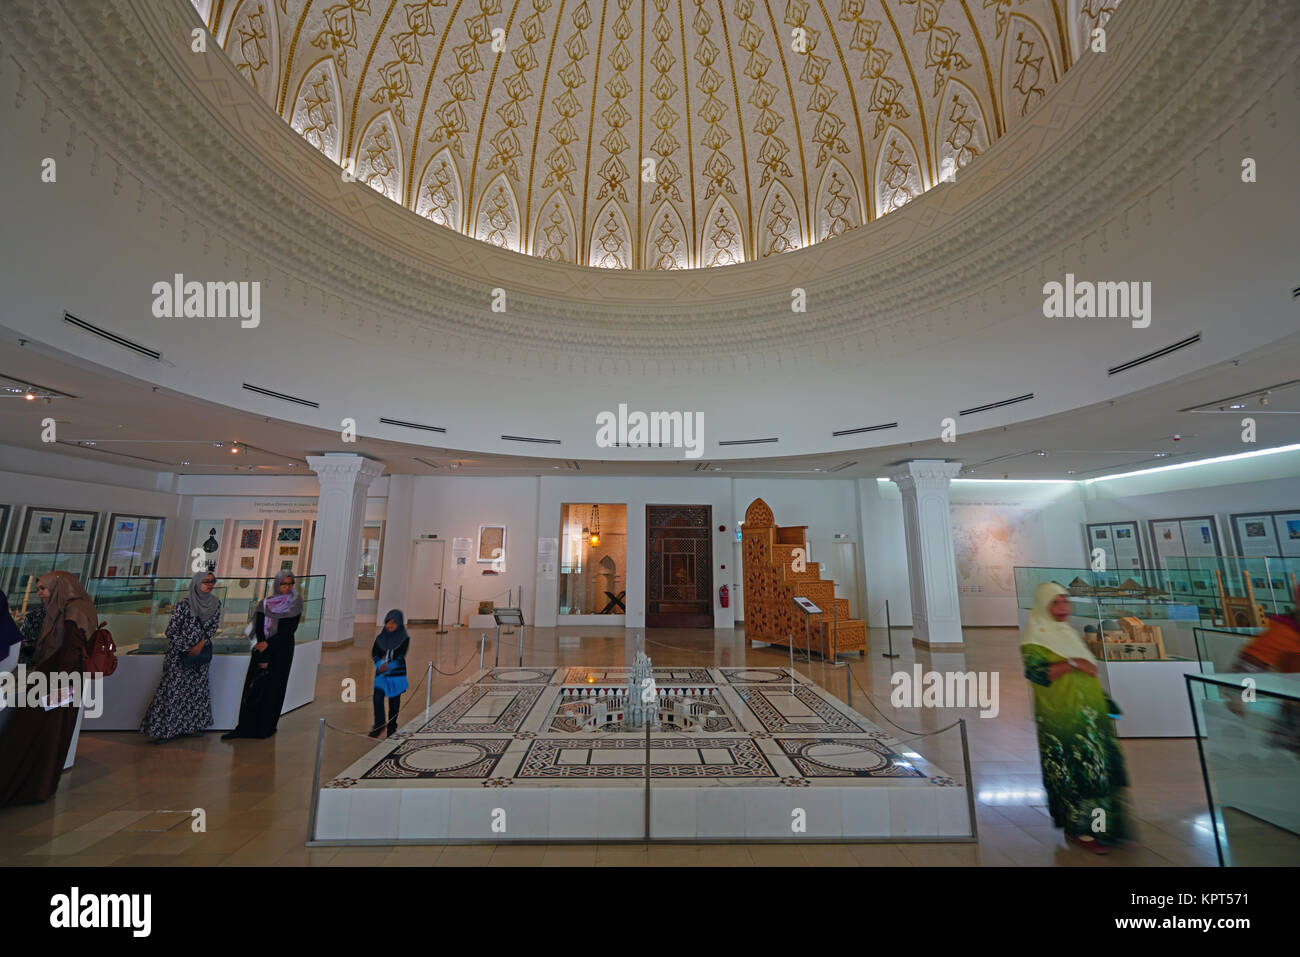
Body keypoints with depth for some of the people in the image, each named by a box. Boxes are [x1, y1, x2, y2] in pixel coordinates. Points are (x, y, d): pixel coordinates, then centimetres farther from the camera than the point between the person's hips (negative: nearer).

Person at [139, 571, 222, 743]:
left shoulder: (215, 603, 0)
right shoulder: (183, 604, -13)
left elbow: (213, 627, 3)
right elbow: (171, 631, -9)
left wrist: (201, 645, -10)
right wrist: (187, 649, -10)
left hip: (200, 653, 5)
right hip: (179, 654, -4)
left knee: (198, 689, 10)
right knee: (174, 689, -3)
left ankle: (191, 725, 20)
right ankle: (162, 730, 10)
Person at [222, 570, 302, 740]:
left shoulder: (295, 604, -2)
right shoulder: (264, 604, 1)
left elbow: (291, 628, -9)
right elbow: (259, 630, -4)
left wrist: (268, 643, -17)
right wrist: (263, 657, -12)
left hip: (282, 652, -2)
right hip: (262, 650, 2)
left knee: (273, 690, 4)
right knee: (253, 687, 3)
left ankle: (266, 728, 15)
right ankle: (244, 727, 14)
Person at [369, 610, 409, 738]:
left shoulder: (404, 639, -7)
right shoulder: (381, 638, 2)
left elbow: (400, 657, -14)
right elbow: (374, 654, -2)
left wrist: (389, 666, -31)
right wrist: (379, 664, -21)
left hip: (397, 675, -2)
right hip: (381, 674, 2)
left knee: (394, 701, 8)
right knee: (378, 698, -12)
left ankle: (392, 728, 24)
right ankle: (378, 725, 4)